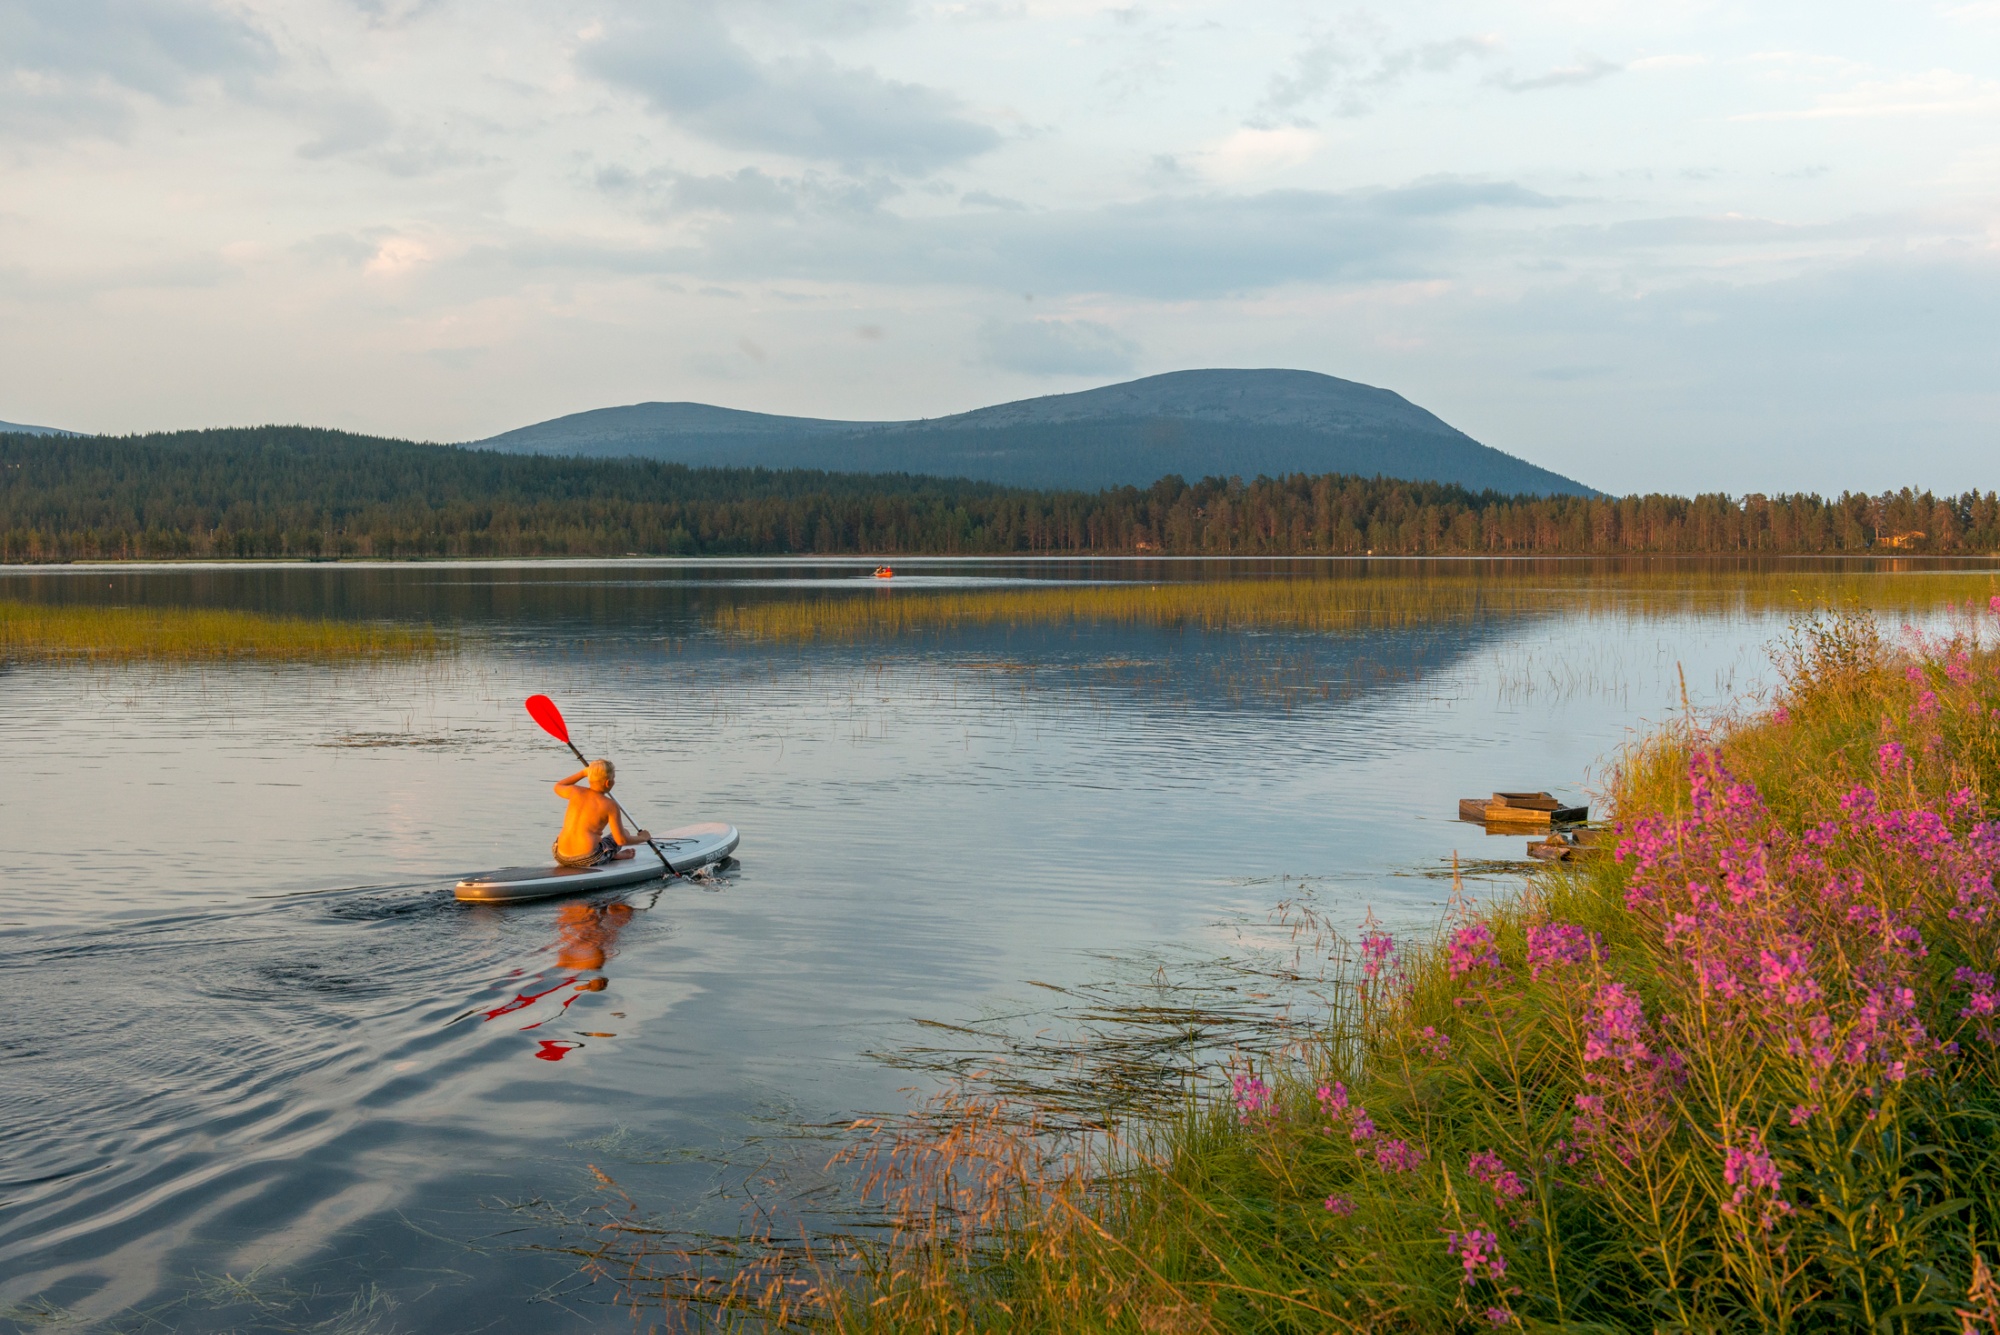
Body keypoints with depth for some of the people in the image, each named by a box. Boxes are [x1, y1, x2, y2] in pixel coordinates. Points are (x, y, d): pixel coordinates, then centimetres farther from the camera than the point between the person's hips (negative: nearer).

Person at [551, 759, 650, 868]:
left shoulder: (575, 792, 4)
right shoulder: (610, 806, -7)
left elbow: (558, 787, 31)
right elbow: (622, 840, -8)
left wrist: (583, 773, 35)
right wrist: (643, 838, 11)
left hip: (561, 857, 5)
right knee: (625, 832, 16)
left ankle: (613, 855, 35)